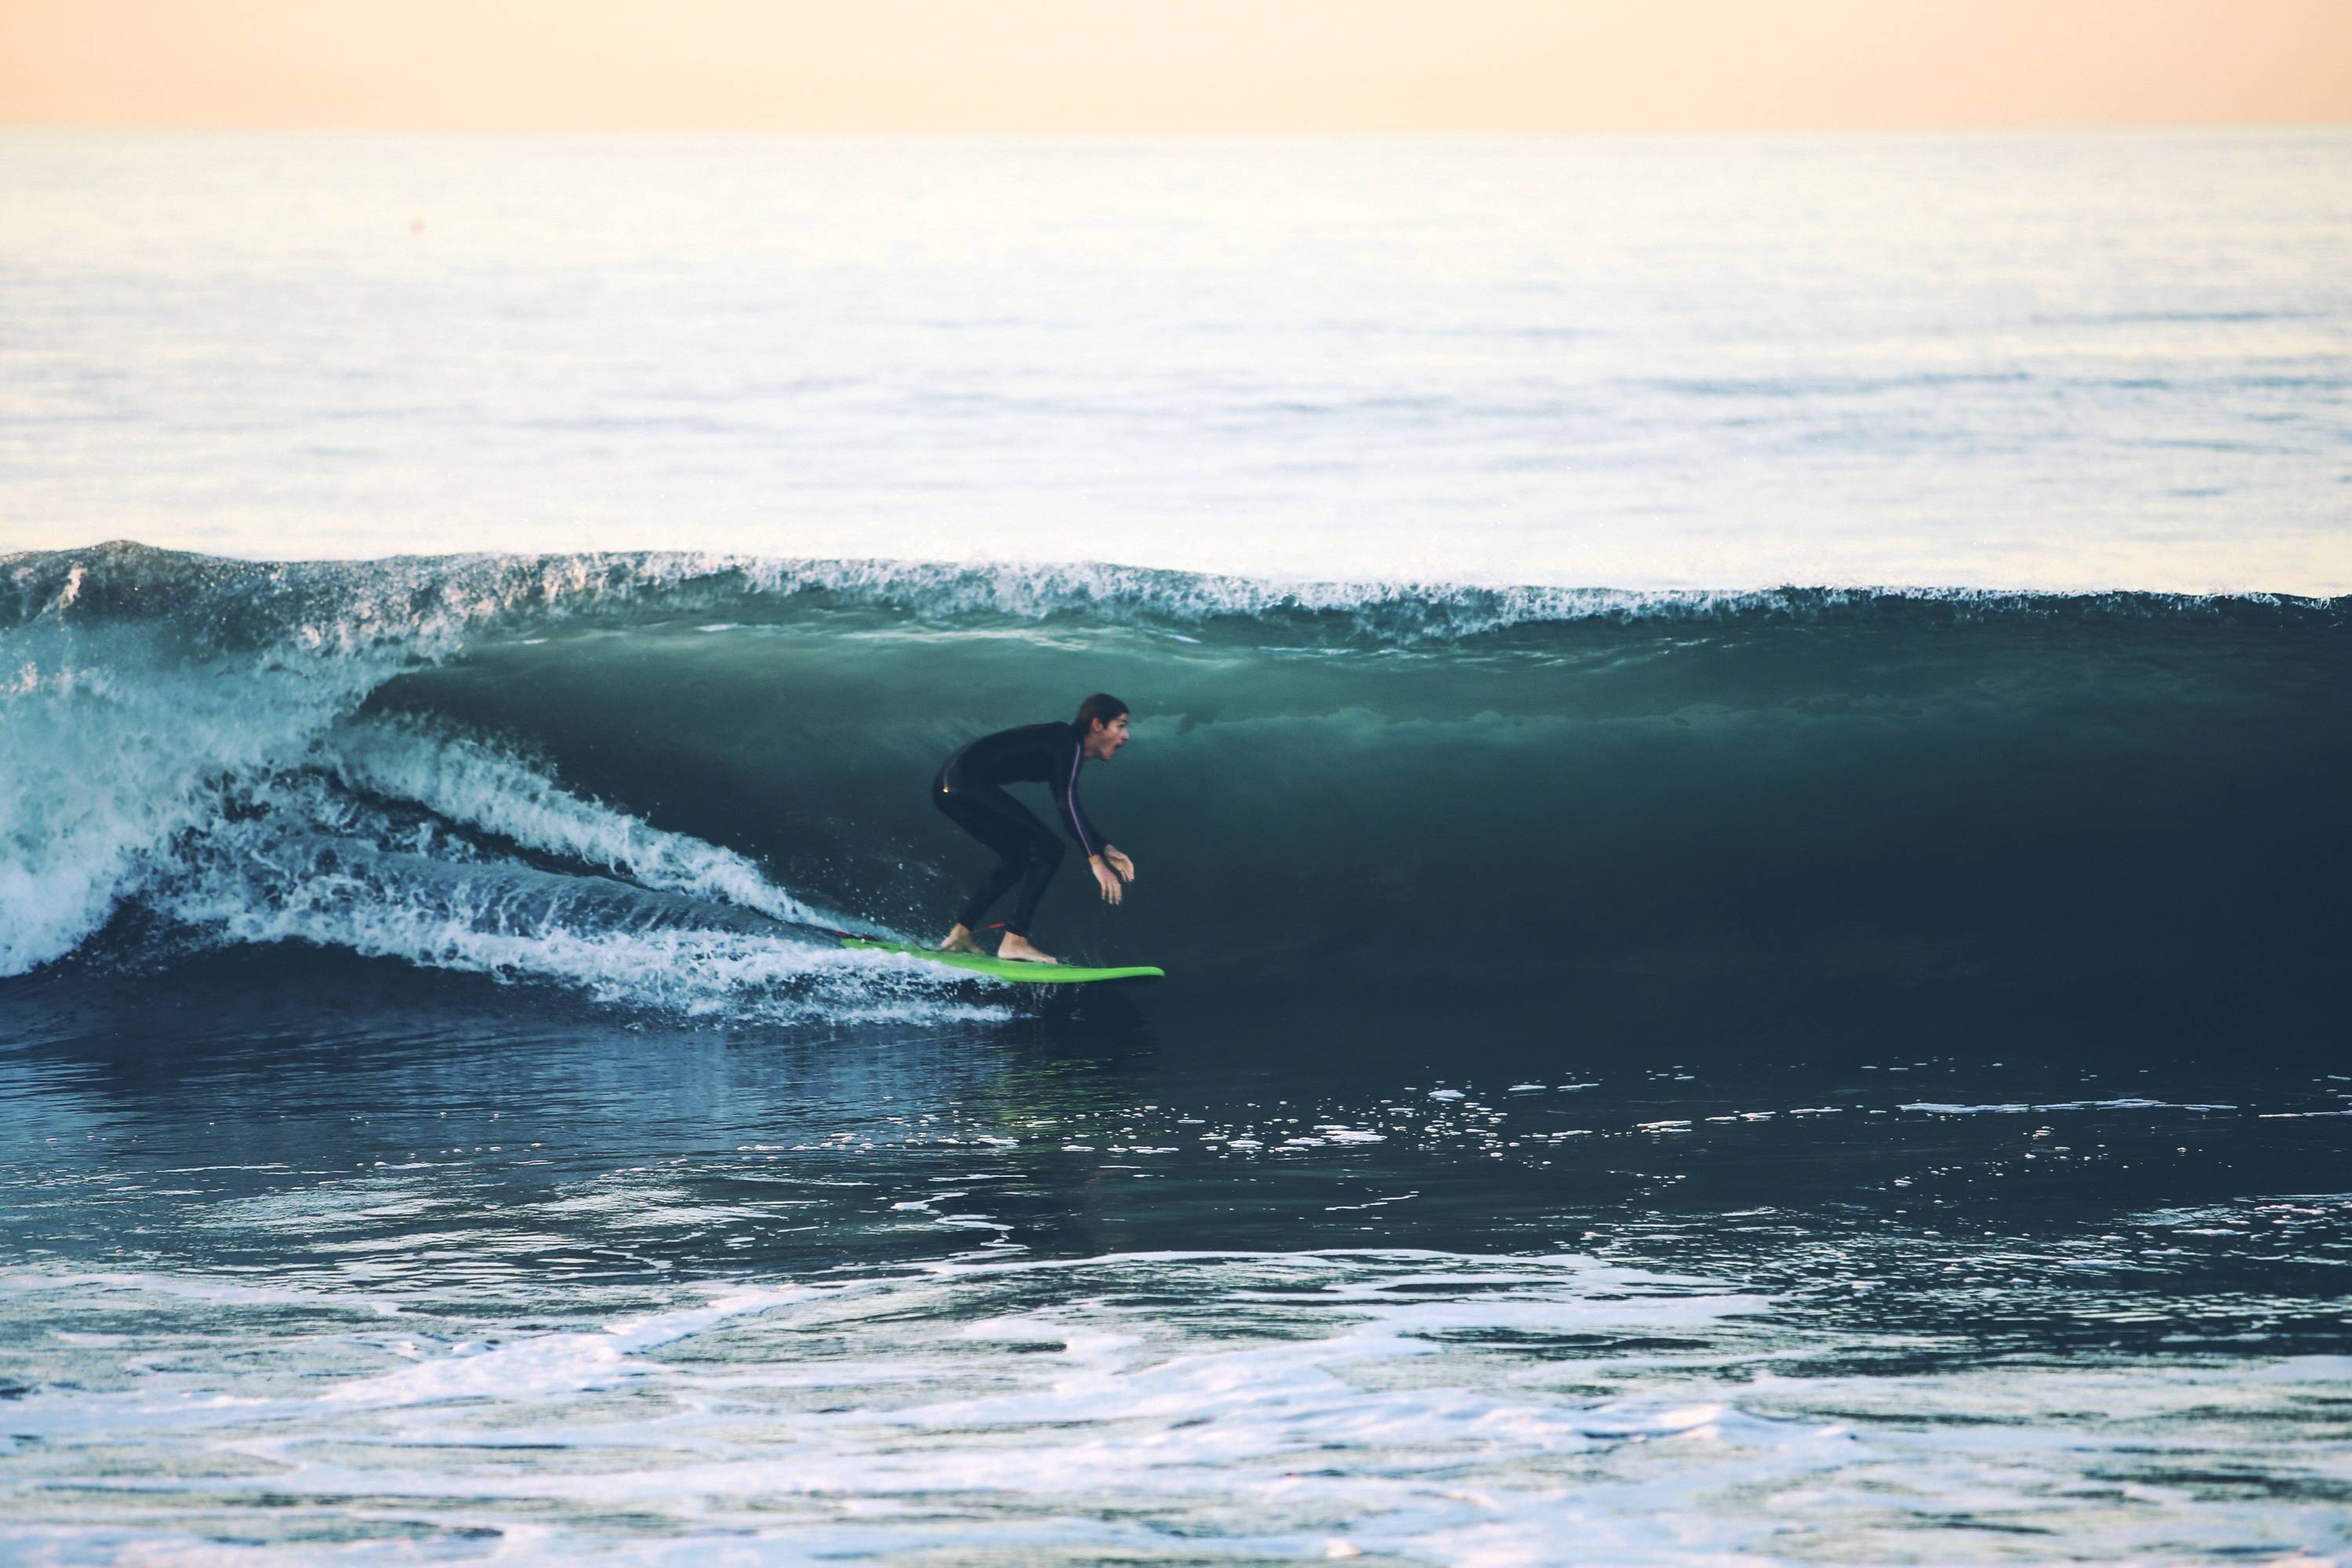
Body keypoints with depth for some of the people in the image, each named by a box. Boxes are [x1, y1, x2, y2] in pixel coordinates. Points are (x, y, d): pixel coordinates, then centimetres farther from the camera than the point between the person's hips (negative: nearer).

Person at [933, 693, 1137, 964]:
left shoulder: (1063, 747, 21)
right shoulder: (1069, 744, -8)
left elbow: (1069, 812, 30)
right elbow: (1068, 803, -21)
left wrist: (1105, 849, 21)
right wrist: (1096, 860, -25)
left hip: (949, 784, 10)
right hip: (968, 784, -10)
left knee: (1018, 857, 23)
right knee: (1047, 850, -9)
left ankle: (959, 935, 22)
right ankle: (1014, 941, -14)